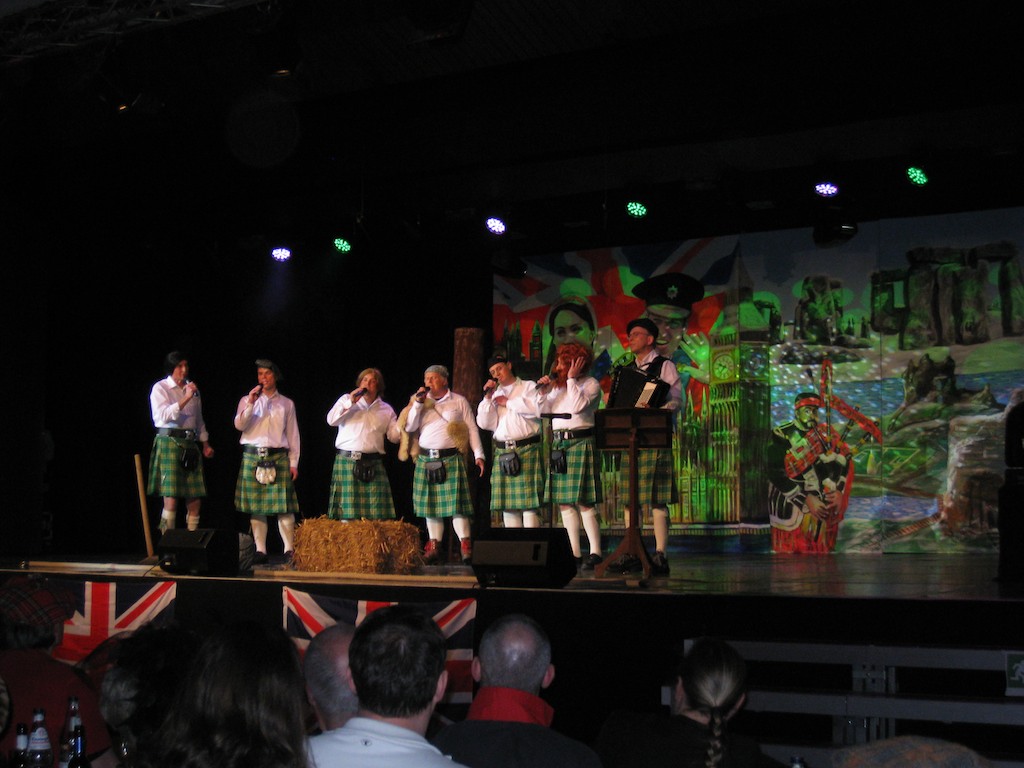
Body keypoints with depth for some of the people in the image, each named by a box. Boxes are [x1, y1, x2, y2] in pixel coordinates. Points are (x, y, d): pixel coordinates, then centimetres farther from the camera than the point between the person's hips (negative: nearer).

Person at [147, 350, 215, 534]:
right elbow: (163, 415, -15)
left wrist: (205, 444, 18)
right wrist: (186, 398, -20)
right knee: (171, 499, -11)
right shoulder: (160, 388, 0)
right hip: (169, 442, -5)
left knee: (195, 500, 1)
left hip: (191, 444, 5)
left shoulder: (192, 388, 17)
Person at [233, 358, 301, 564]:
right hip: (252, 457, 1)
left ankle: (289, 549, -2)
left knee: (284, 505, -6)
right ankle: (260, 550, 5)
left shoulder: (286, 404, 11)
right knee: (256, 506, 0)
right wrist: (250, 404, -13)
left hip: (279, 457, -1)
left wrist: (293, 462, 4)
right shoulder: (247, 400, 11)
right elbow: (239, 425, -3)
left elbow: (293, 435, 10)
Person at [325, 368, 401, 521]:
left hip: (373, 464, 2)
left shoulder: (386, 409, 17)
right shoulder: (347, 399, 13)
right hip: (347, 461, -2)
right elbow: (331, 420, -1)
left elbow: (394, 436, 10)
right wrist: (350, 403, -8)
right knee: (347, 510, -6)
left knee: (376, 513, -5)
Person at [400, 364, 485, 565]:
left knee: (456, 503, -11)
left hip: (451, 459, -3)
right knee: (431, 503, 5)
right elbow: (410, 427, 5)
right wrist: (418, 403, -4)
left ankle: (466, 547, -12)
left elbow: (472, 429, 5)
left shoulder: (459, 401, 7)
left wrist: (478, 455, -2)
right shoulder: (420, 401, 14)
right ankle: (433, 547, 10)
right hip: (426, 460, 4)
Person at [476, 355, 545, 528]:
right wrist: (487, 397, 3)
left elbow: (537, 409, -13)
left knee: (529, 502, -12)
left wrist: (508, 402, -3)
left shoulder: (528, 387, 8)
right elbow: (484, 423, 11)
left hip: (527, 450, -5)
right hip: (502, 453, 5)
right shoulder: (495, 394, 22)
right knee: (508, 505, 2)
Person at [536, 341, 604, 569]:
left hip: (580, 442, -7)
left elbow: (578, 406, -19)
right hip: (558, 443, 7)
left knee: (583, 501, -11)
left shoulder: (590, 384, -2)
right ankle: (574, 553, 10)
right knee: (564, 502, 5)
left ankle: (595, 552, -9)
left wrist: (571, 380, -12)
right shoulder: (557, 385, 16)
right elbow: (543, 412, 13)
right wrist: (542, 392, -1)